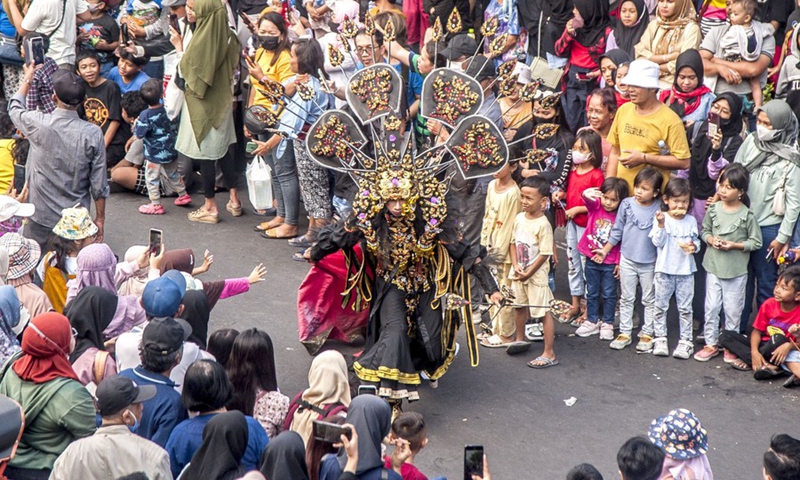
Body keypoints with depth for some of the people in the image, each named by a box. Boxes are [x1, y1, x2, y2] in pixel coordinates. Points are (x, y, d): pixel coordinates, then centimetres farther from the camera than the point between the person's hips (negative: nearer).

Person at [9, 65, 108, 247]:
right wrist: (100, 218, 8)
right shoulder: (93, 134, -12)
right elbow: (99, 184, -6)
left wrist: (27, 79, 29)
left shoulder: (38, 124, -13)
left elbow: (14, 108, 12)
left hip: (40, 218, -1)